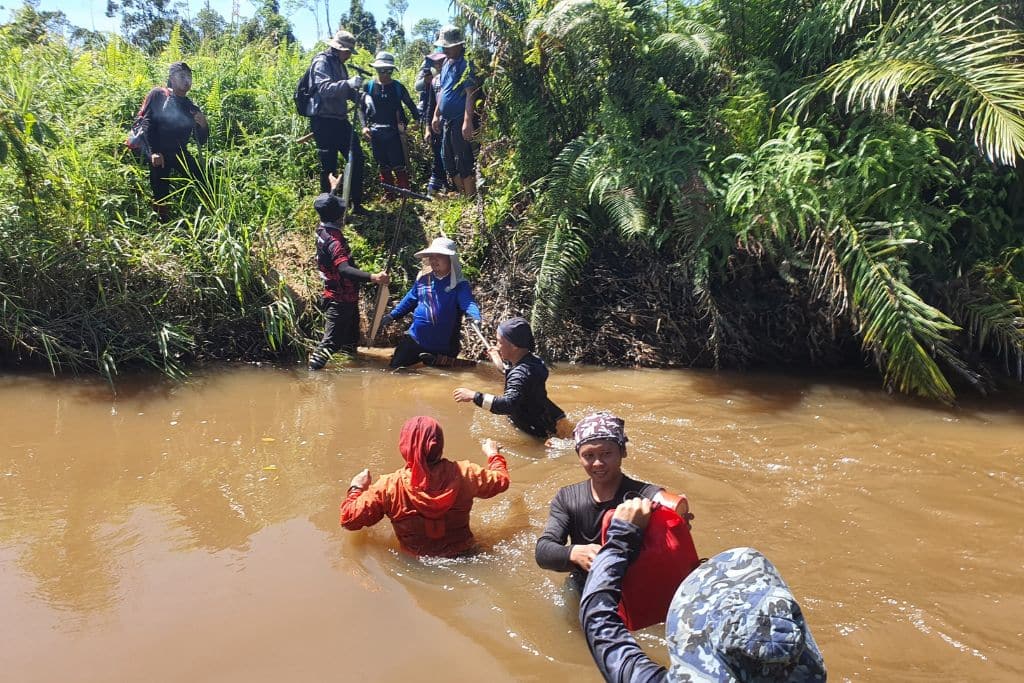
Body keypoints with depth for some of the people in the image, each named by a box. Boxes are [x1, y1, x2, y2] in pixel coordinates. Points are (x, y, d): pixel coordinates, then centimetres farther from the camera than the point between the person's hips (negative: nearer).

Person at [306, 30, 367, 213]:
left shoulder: (339, 64, 16)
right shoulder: (322, 62, -10)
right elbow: (324, 89, -26)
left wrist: (357, 95, 4)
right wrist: (348, 83, -38)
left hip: (339, 119, 9)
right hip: (323, 120, -9)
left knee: (357, 157, 6)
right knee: (329, 165, -4)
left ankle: (356, 204, 15)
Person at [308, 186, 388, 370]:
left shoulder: (322, 230, 2)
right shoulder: (334, 239, -26)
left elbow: (329, 206, 25)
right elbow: (344, 269, -40)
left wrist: (333, 189, 41)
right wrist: (372, 277, -50)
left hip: (347, 299, 10)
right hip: (340, 301, -10)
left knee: (351, 341, 24)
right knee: (330, 341, -10)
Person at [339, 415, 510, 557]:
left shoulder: (389, 487, -23)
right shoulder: (464, 474, -19)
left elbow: (349, 519, -14)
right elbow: (501, 480, -1)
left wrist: (356, 488, 6)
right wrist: (493, 454, 19)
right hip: (462, 555, 1)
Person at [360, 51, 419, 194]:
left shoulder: (398, 87, 1)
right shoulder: (369, 86, 4)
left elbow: (410, 105, 8)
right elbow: (362, 108, 9)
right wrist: (364, 126, -2)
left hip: (394, 132, -2)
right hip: (375, 133, 2)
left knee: (398, 165, -5)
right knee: (383, 166, 10)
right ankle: (388, 194, 20)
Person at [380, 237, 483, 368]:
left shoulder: (459, 285, -11)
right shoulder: (423, 279, 3)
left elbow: (468, 302, -28)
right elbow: (409, 301, 17)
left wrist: (476, 318, -49)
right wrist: (392, 316, 14)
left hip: (442, 347, -4)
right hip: (414, 340, 4)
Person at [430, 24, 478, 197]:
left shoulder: (465, 64, -12)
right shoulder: (446, 63, 15)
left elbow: (470, 93, -19)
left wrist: (468, 121, -27)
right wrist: (436, 115, 19)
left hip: (460, 120, -9)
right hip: (446, 120, 9)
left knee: (463, 163, -8)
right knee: (449, 163, 14)